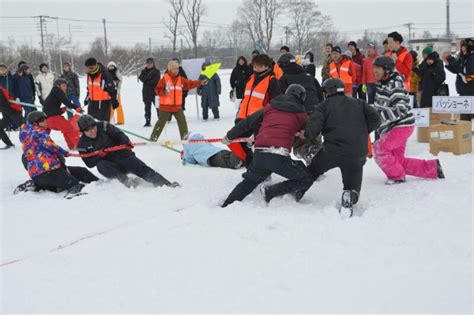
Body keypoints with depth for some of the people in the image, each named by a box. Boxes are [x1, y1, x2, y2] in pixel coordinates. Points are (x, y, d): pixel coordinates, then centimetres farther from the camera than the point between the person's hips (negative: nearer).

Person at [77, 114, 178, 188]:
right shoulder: (83, 144, -1)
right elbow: (89, 163, -4)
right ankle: (125, 180, -38)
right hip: (109, 166, 1)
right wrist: (99, 155, -20)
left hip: (123, 156, -1)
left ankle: (167, 184, -34)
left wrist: (126, 142, -22)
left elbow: (118, 134, -5)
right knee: (101, 166, -33)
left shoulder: (103, 127, -5)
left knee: (142, 169, -22)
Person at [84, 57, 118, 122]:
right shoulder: (89, 74, 7)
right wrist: (87, 99, 26)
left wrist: (114, 101, -14)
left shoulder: (105, 75, -18)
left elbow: (112, 89, -14)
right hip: (92, 103, 7)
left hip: (104, 103, -7)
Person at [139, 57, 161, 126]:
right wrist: (149, 75, -15)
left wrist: (147, 82, -8)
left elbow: (156, 80, -10)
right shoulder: (144, 71, 12)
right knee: (147, 107, 4)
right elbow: (142, 79, -5)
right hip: (146, 92, 3)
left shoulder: (156, 71, 2)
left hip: (155, 92, -3)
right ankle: (147, 121, 8)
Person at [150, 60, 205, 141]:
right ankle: (154, 137, 10)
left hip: (177, 106, 4)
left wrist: (200, 82, 5)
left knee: (182, 121, 3)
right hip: (166, 105, -4)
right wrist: (164, 93, -26)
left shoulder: (181, 79, 8)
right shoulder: (165, 78, -6)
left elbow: (190, 84, 12)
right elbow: (158, 89, -8)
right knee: (161, 122, 0)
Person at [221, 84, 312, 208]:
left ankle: (226, 205, 23)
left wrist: (230, 136, 34)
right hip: (279, 157, -5)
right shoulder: (301, 115, 13)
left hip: (259, 155, 5)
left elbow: (248, 122, 23)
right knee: (305, 180, 9)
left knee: (249, 181, 28)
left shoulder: (269, 107, 20)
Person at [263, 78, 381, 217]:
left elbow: (313, 127, -8)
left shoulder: (324, 106, 5)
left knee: (311, 172, 18)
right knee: (352, 186, 15)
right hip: (356, 154, 1)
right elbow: (375, 118, 5)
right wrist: (362, 133, 16)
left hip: (332, 150, -1)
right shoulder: (358, 103, 15)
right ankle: (350, 197, -20)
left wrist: (306, 134, 12)